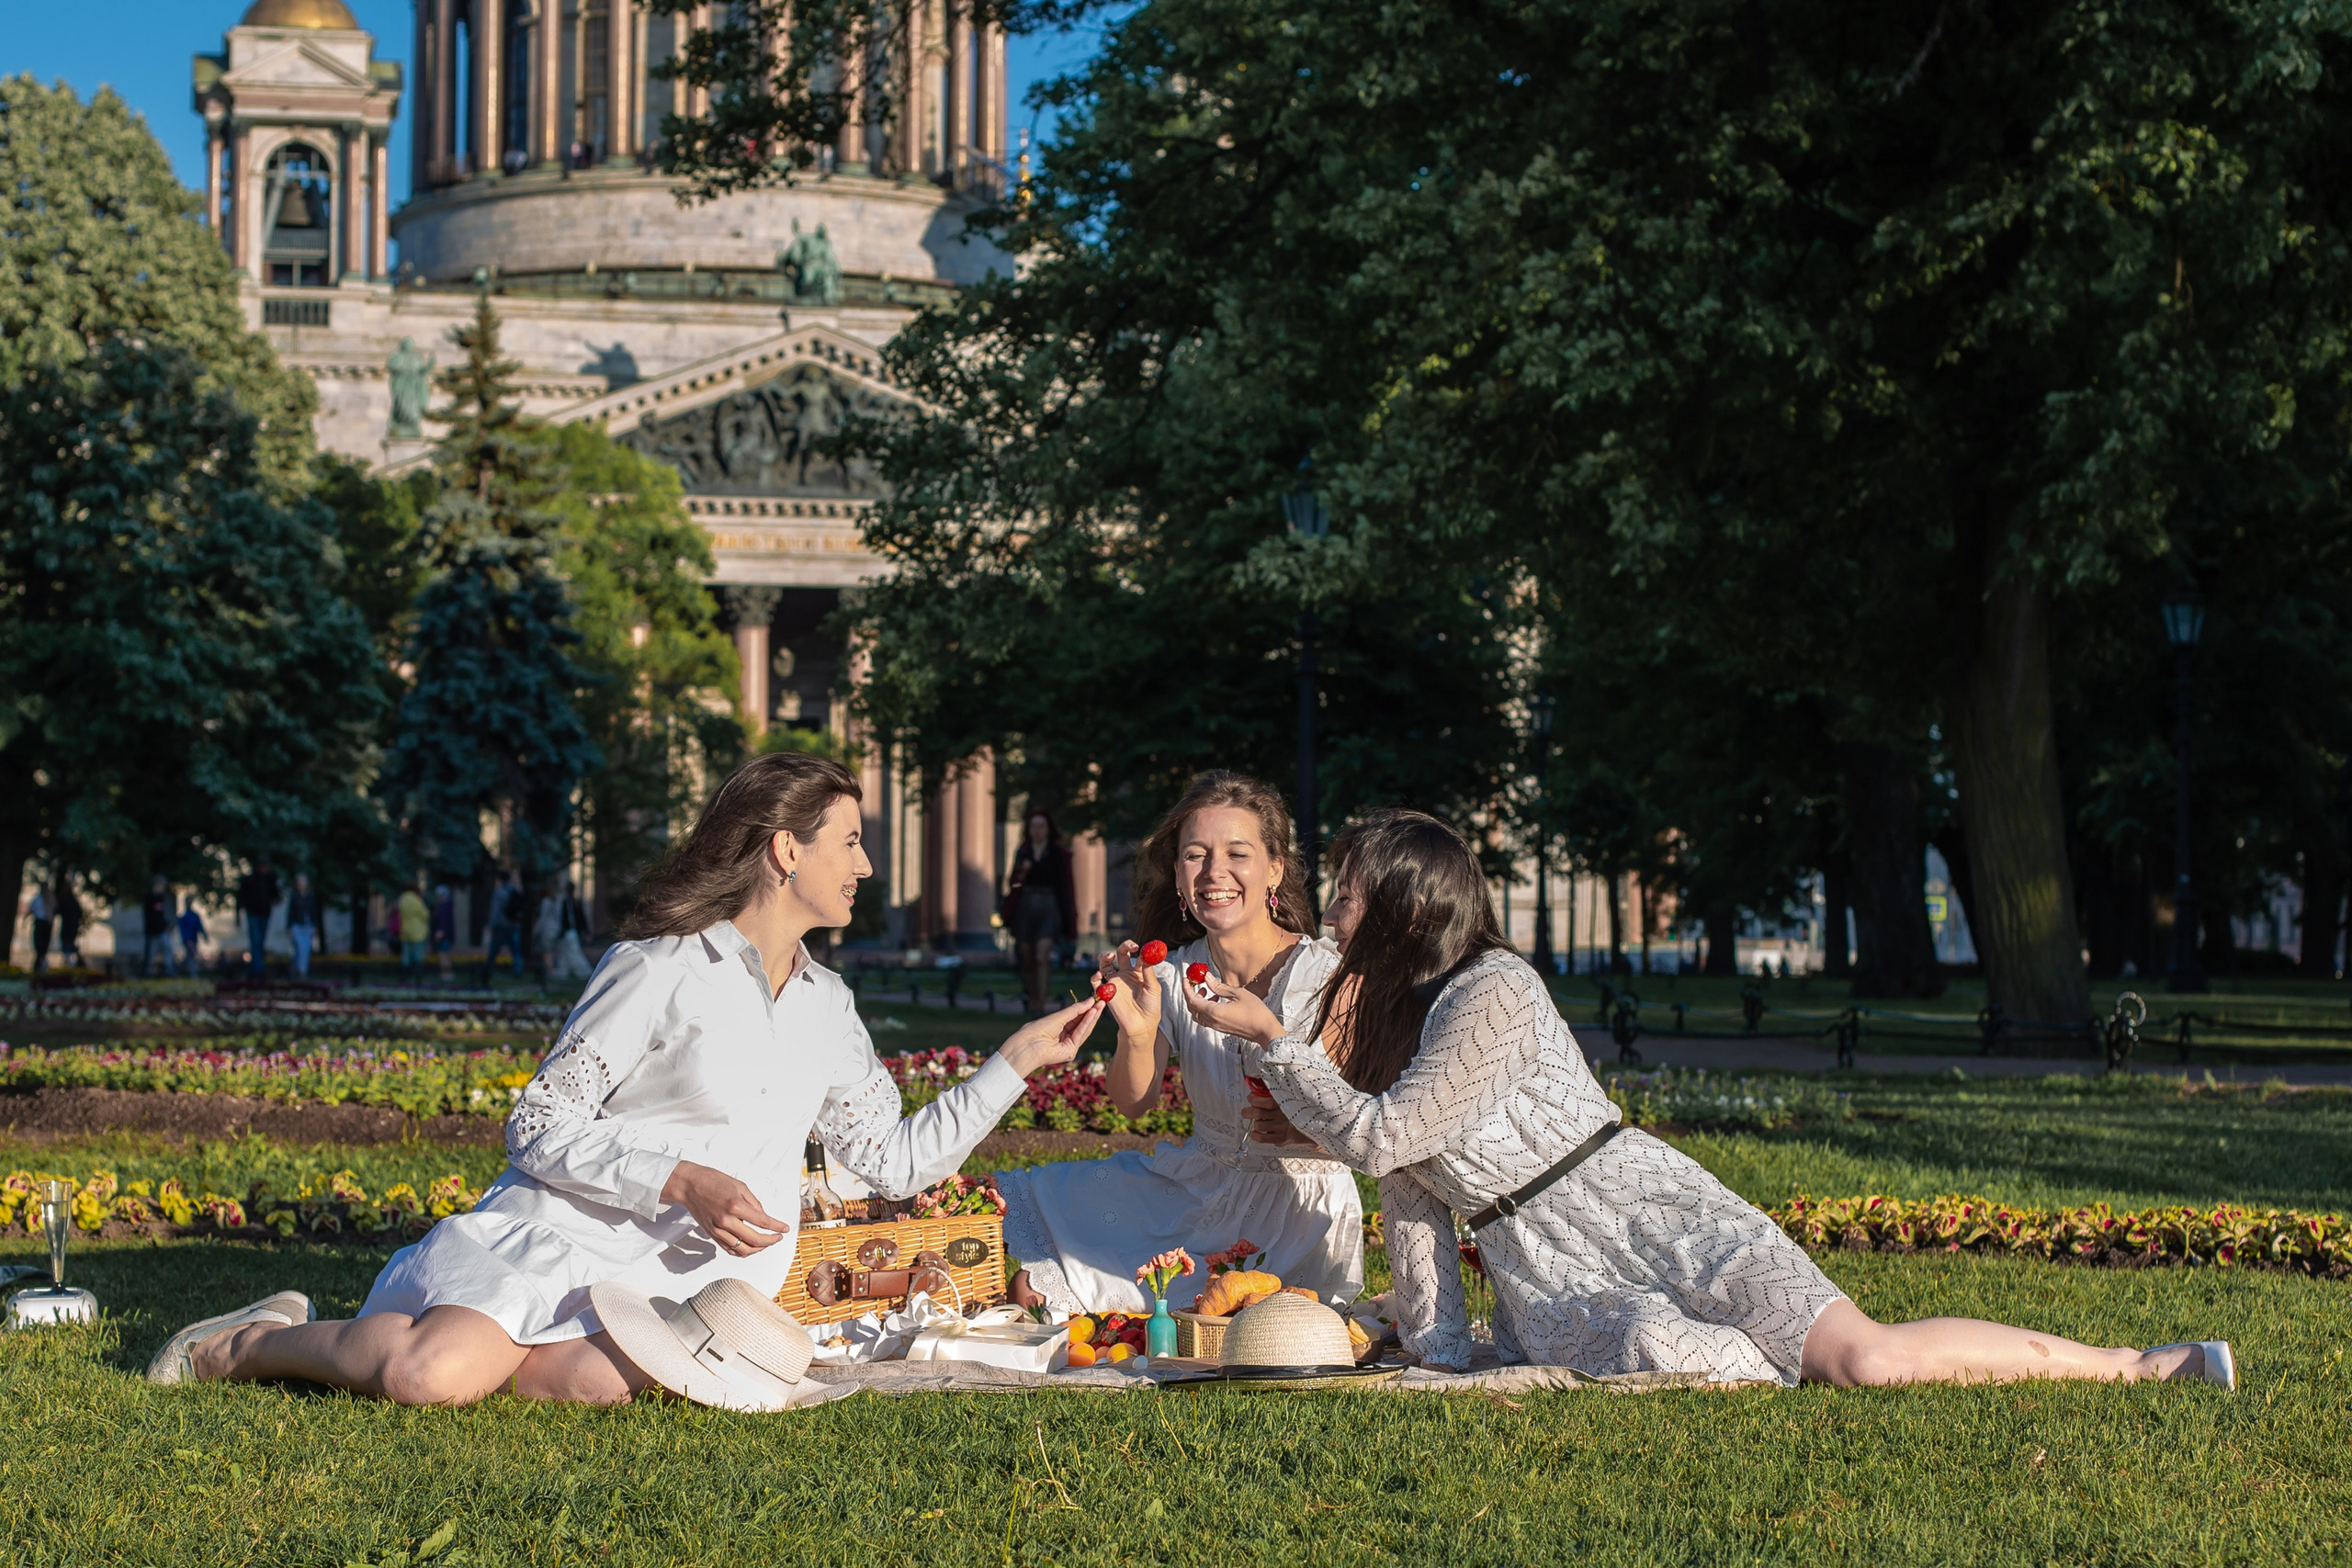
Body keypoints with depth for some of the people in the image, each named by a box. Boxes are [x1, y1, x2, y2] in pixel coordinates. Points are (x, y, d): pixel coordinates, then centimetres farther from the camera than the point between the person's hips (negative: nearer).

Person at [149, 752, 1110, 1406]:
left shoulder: (826, 1011, 17)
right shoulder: (664, 969, -6)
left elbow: (900, 1158, 21)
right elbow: (540, 1126, -7)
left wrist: (1018, 1059, 17)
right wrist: (683, 1181, -18)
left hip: (681, 1280, 5)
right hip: (564, 1235, -5)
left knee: (601, 1383, -32)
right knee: (431, 1381, -30)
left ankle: (439, 1339, -3)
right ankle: (254, 1343, 2)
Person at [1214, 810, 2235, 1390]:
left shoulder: (1491, 992, -11)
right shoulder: (1388, 1014, 16)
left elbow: (1386, 1135, -15)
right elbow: (1401, 1177, 15)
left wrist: (1269, 1038, -9)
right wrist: (1438, 1353, 10)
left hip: (1659, 1222, -6)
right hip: (1559, 1288, 6)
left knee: (1866, 1357, -22)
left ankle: (2146, 1365, -8)